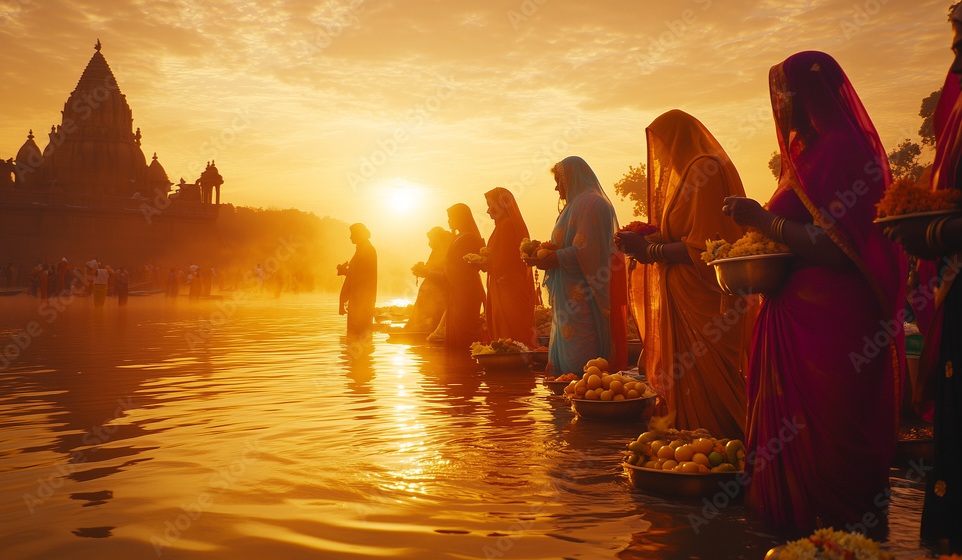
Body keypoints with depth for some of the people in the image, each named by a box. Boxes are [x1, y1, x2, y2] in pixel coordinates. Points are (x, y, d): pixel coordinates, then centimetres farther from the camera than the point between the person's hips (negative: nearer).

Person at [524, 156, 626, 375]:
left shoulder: (590, 204, -11)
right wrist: (547, 255, 11)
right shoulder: (577, 205, 21)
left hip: (583, 298, -10)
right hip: (573, 297, 10)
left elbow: (586, 252, -21)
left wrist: (552, 260, -14)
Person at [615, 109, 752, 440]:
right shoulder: (691, 171, 18)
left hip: (702, 304, -10)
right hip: (688, 301, 10)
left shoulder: (705, 171, -14)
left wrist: (648, 250, -13)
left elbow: (701, 248, -20)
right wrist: (648, 238, 13)